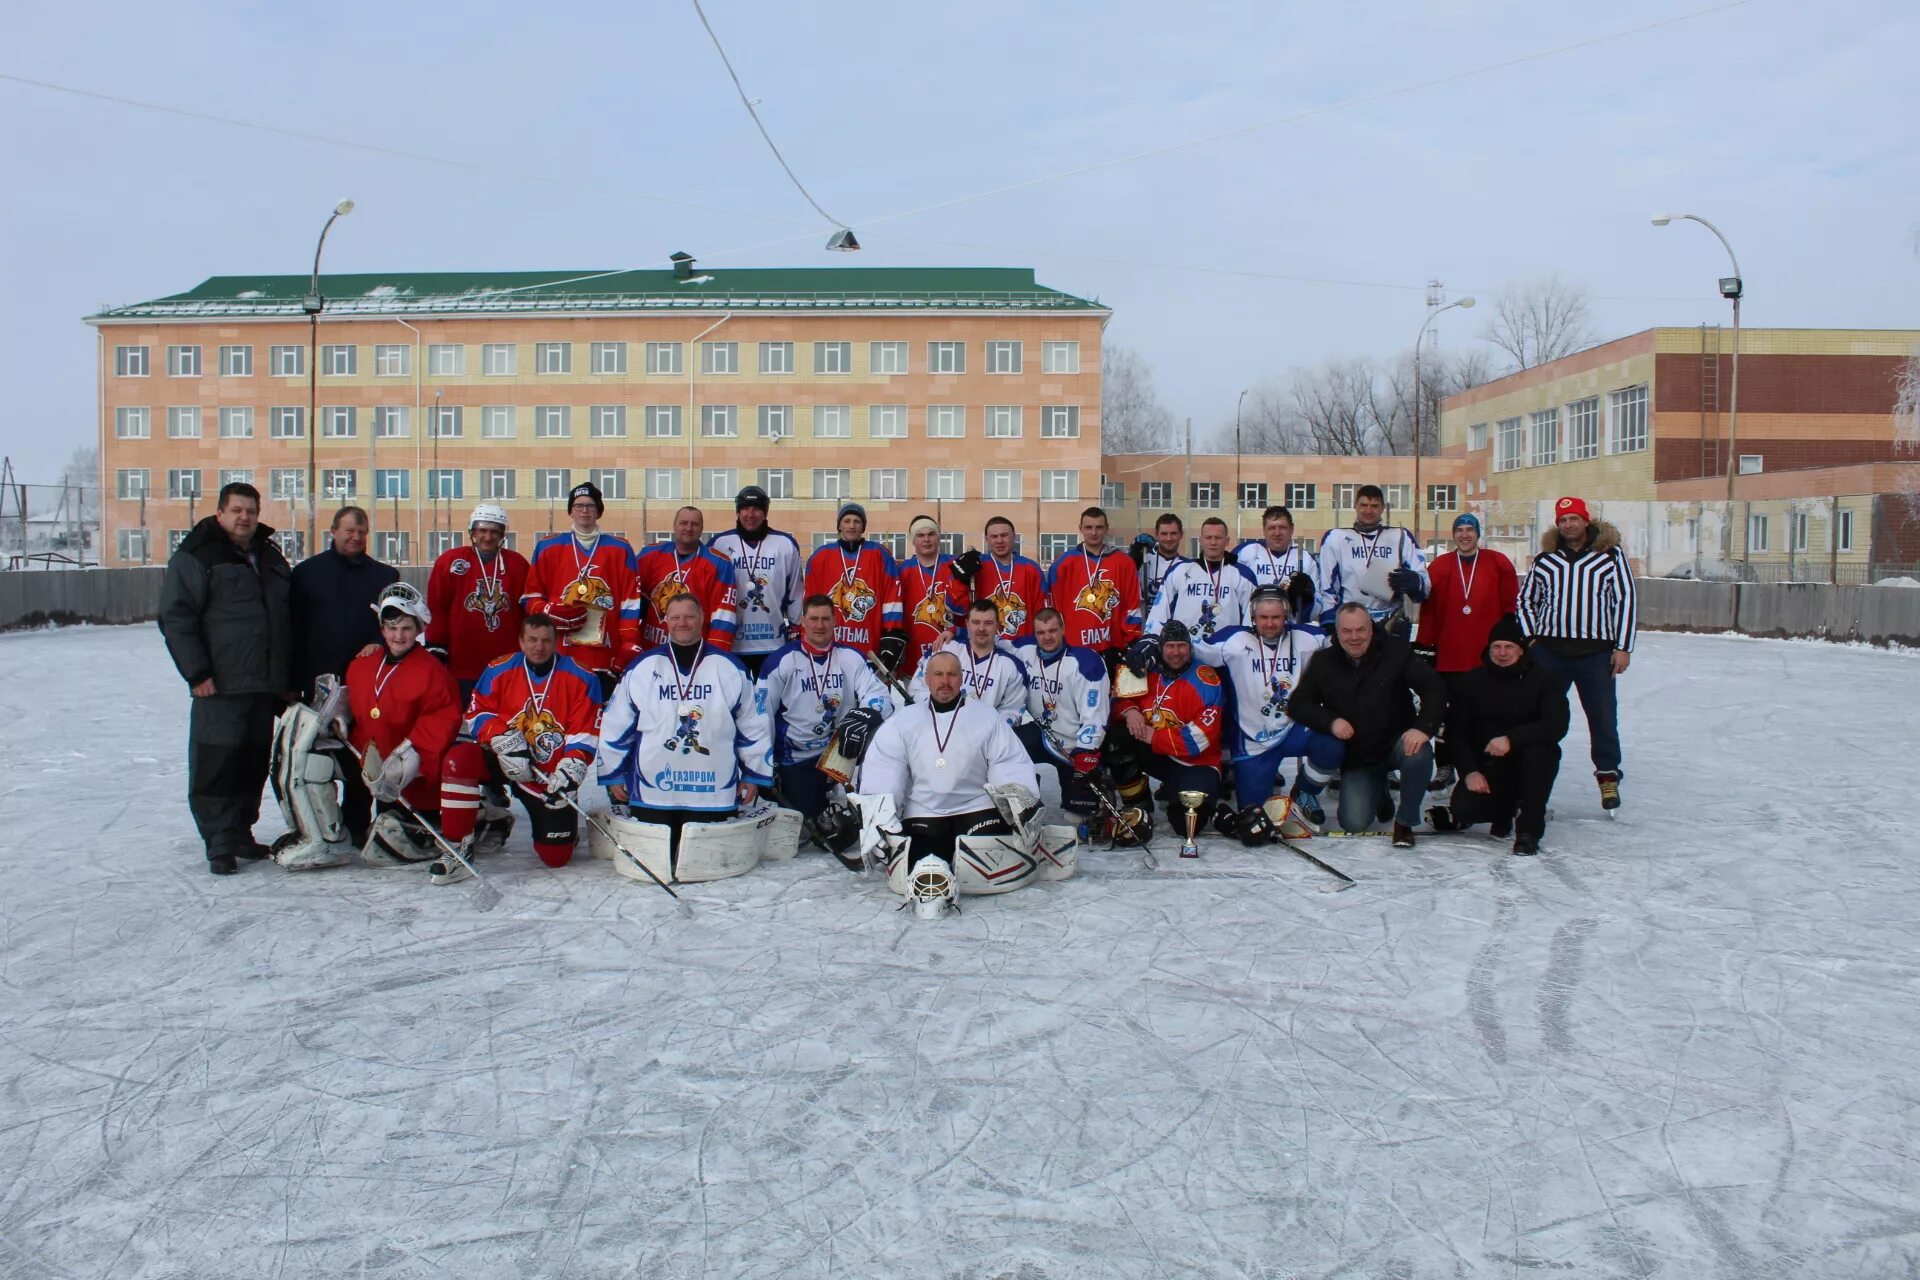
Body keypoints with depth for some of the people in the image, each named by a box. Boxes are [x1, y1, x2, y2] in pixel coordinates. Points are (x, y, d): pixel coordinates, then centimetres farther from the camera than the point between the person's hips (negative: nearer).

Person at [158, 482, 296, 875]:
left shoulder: (271, 558, 18)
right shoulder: (195, 557, -2)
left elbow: (289, 620, 24)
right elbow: (175, 618, -9)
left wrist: (290, 679, 20)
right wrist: (197, 673, -15)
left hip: (266, 686, 6)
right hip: (220, 686, -6)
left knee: (254, 764, 10)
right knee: (217, 764, -7)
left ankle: (241, 834, 21)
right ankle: (221, 846, -2)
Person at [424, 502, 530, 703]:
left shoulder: (517, 564, 5)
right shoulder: (450, 561, 0)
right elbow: (436, 609, 1)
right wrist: (436, 650, -3)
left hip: (508, 667, 2)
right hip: (462, 665, -1)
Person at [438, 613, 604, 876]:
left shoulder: (581, 678, -5)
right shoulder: (499, 671, -2)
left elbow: (584, 733, -7)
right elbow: (478, 715, -2)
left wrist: (570, 772, -21)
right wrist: (504, 740, -21)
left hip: (549, 775, -1)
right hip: (503, 761, 1)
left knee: (557, 855, -6)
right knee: (460, 759, -30)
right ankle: (460, 845, -11)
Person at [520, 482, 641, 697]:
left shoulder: (620, 549, 10)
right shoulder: (548, 547, 11)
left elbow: (630, 602, 5)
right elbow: (530, 597, 12)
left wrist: (629, 648, -3)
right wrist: (549, 611, -9)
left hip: (606, 659, 0)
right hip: (559, 658, 0)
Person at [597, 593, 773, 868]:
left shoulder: (730, 668, 2)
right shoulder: (642, 668, 3)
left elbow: (753, 725, 7)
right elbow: (615, 725, 8)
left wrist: (753, 775, 6)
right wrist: (613, 775, 8)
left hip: (713, 791, 0)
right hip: (650, 792, 1)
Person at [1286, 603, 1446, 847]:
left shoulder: (1395, 651, -10)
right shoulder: (1323, 662, -4)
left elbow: (1434, 689, -14)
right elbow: (1298, 704, -2)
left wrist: (1424, 727, -30)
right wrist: (1331, 721, -20)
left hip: (1396, 742, -2)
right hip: (1356, 756, 2)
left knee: (1418, 755, -37)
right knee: (1354, 823, -12)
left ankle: (1404, 822, -10)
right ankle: (1377, 790, 27)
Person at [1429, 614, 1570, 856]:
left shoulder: (1544, 680, -4)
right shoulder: (1469, 682, 3)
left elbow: (1556, 726, -19)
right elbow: (1456, 733, 0)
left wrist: (1511, 739, -34)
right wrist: (1469, 771, -15)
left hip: (1531, 765, -1)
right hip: (1486, 765, 1)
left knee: (1536, 751, -36)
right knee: (1462, 808, -25)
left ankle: (1529, 830, -21)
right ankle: (1505, 811, 12)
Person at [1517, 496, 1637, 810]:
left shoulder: (1610, 555, 2)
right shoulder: (1544, 559, 9)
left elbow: (1626, 599, 1)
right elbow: (1526, 599, 18)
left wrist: (1623, 647, -3)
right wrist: (1530, 638, 6)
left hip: (1596, 652, -2)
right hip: (1549, 651, 2)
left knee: (1603, 716, 3)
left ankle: (1608, 777, 17)